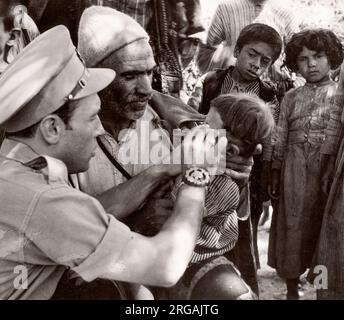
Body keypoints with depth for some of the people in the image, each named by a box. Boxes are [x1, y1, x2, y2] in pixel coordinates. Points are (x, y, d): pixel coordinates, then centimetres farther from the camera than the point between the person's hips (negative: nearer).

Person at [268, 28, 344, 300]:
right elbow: (281, 139, 9)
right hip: (294, 172, 2)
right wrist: (275, 173, 5)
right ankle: (292, 287, 25)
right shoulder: (291, 98, 10)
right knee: (292, 228, 9)